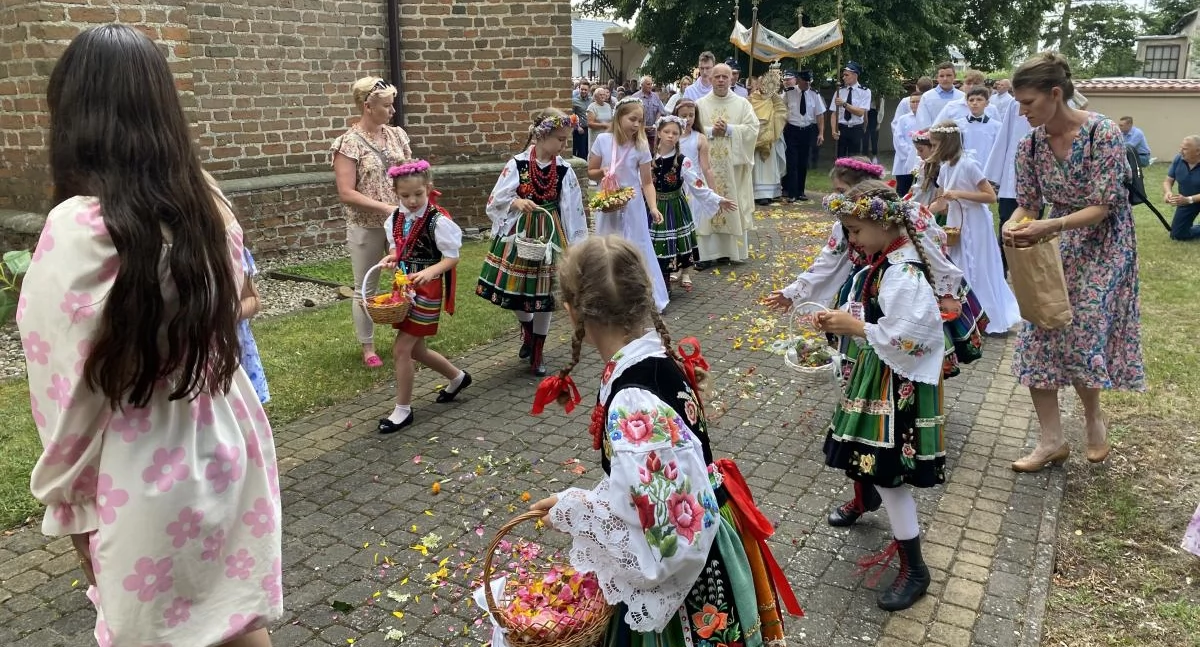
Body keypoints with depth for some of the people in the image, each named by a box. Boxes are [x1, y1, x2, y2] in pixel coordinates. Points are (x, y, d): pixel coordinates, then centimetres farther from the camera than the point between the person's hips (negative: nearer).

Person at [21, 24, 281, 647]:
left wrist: (70, 502, -2)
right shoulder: (208, 203, -2)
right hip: (226, 445, 5)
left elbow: (70, 392, -15)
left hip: (148, 474, -5)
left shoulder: (79, 228, -21)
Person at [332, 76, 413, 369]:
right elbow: (346, 193, -16)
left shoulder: (397, 135, 4)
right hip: (366, 227, -4)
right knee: (365, 289, 8)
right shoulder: (349, 143, -11)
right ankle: (368, 348, 21)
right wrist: (385, 207, -21)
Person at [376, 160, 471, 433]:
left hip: (427, 291, -8)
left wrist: (430, 271, -31)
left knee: (401, 350, -7)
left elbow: (452, 257, -14)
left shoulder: (438, 221, -17)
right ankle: (457, 377, 42)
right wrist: (391, 257, -6)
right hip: (405, 287, 8)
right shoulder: (396, 218, 3)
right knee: (416, 349, 17)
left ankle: (403, 410, 9)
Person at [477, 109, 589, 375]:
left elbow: (573, 209, 1)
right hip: (519, 233, -1)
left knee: (544, 293, 4)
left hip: (550, 235, 1)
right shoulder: (517, 164, -8)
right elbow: (496, 200, -5)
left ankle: (538, 352, 21)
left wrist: (575, 243, 0)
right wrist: (517, 202, -25)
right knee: (516, 289, 7)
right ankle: (527, 331, 41)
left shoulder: (564, 170, -3)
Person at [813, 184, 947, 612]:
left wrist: (855, 328, -20)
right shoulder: (883, 262, 5)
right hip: (879, 376, 9)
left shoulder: (905, 274, -24)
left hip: (898, 384, -9)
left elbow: (909, 340, -28)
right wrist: (842, 320, -2)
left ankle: (914, 569, 12)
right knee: (870, 460, 22)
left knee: (889, 474, -1)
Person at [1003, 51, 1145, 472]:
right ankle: (1052, 441, 8)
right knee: (1037, 339, -2)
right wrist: (1013, 227, -22)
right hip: (1057, 247, 5)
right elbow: (1028, 204, 0)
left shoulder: (1104, 134, -20)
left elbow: (1103, 207, -21)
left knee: (1079, 341, -5)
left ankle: (1093, 416, 27)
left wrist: (1050, 227, -35)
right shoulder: (1031, 144, -5)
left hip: (1102, 248, -5)